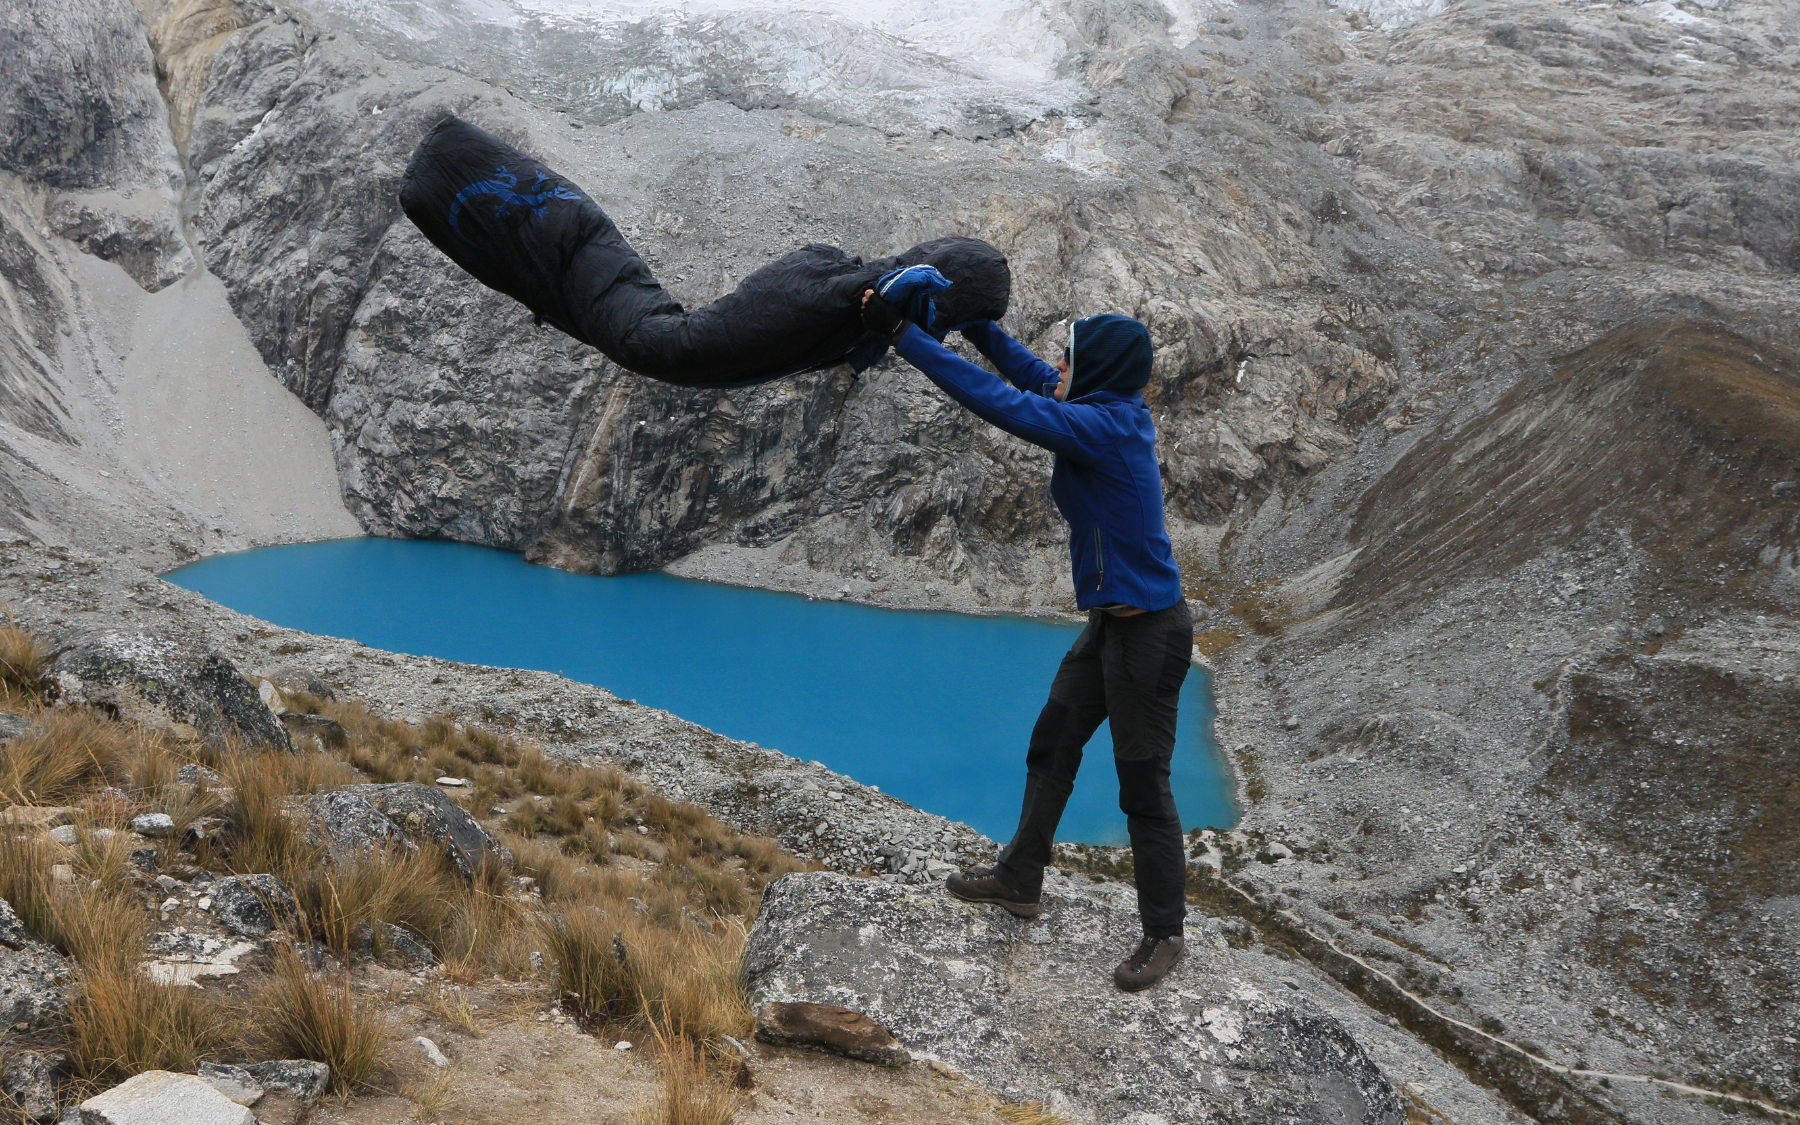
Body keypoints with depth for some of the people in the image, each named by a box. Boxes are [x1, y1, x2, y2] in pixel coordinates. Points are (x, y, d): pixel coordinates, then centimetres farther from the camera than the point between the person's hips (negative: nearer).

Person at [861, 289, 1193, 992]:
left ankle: (1164, 935, 18)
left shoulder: (1104, 426, -24)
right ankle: (1020, 880, 35)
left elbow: (999, 402, -28)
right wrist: (969, 319, 9)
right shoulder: (1113, 412, 4)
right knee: (1051, 747, 20)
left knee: (1144, 786, 2)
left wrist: (902, 334, -24)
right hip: (1110, 622, 10)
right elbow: (1028, 373, 16)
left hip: (1148, 631, -10)